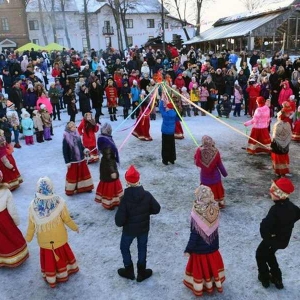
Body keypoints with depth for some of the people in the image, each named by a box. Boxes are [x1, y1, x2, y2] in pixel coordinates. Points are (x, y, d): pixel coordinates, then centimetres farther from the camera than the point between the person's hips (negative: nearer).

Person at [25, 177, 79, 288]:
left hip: (44, 239, 0)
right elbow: (67, 219, -13)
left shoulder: (33, 205, -23)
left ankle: (51, 279, 42)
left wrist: (28, 237, 7)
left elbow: (31, 224, -10)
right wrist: (75, 228, 6)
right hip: (59, 236, 0)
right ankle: (62, 274, 47)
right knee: (61, 253, 25)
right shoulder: (59, 202, -25)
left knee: (48, 257, 22)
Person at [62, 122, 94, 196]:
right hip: (72, 161, -6)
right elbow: (65, 152, -14)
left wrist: (85, 150, -7)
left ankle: (85, 187, 35)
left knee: (84, 173, 17)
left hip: (81, 159, 6)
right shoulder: (66, 139, -17)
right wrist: (67, 162, -14)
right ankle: (70, 190, 26)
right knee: (72, 175, 9)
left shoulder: (77, 137, 0)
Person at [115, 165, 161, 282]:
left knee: (124, 247, 24)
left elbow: (119, 221, -25)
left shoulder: (125, 198, -28)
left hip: (129, 230, -2)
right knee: (142, 248, 23)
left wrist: (120, 222, -2)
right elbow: (156, 209, -6)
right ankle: (141, 272, 37)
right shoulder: (147, 195, -20)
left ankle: (129, 271, 38)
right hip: (144, 228, 3)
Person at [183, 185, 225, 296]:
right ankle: (216, 284, 45)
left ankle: (198, 288, 35)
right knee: (212, 263, 26)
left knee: (200, 266, 17)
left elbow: (194, 235, -23)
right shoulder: (214, 209, -16)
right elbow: (214, 228, -2)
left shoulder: (197, 213, -30)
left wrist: (188, 249, -14)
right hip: (213, 245, 4)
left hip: (200, 248, -4)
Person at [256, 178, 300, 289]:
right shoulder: (291, 205, -9)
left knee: (260, 255, 19)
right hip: (284, 239, 7)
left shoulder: (276, 209, -35)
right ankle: (277, 279, 39)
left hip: (273, 239, -7)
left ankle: (264, 278, 32)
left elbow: (265, 225, -39)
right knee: (269, 254, 31)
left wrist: (266, 236, -20)